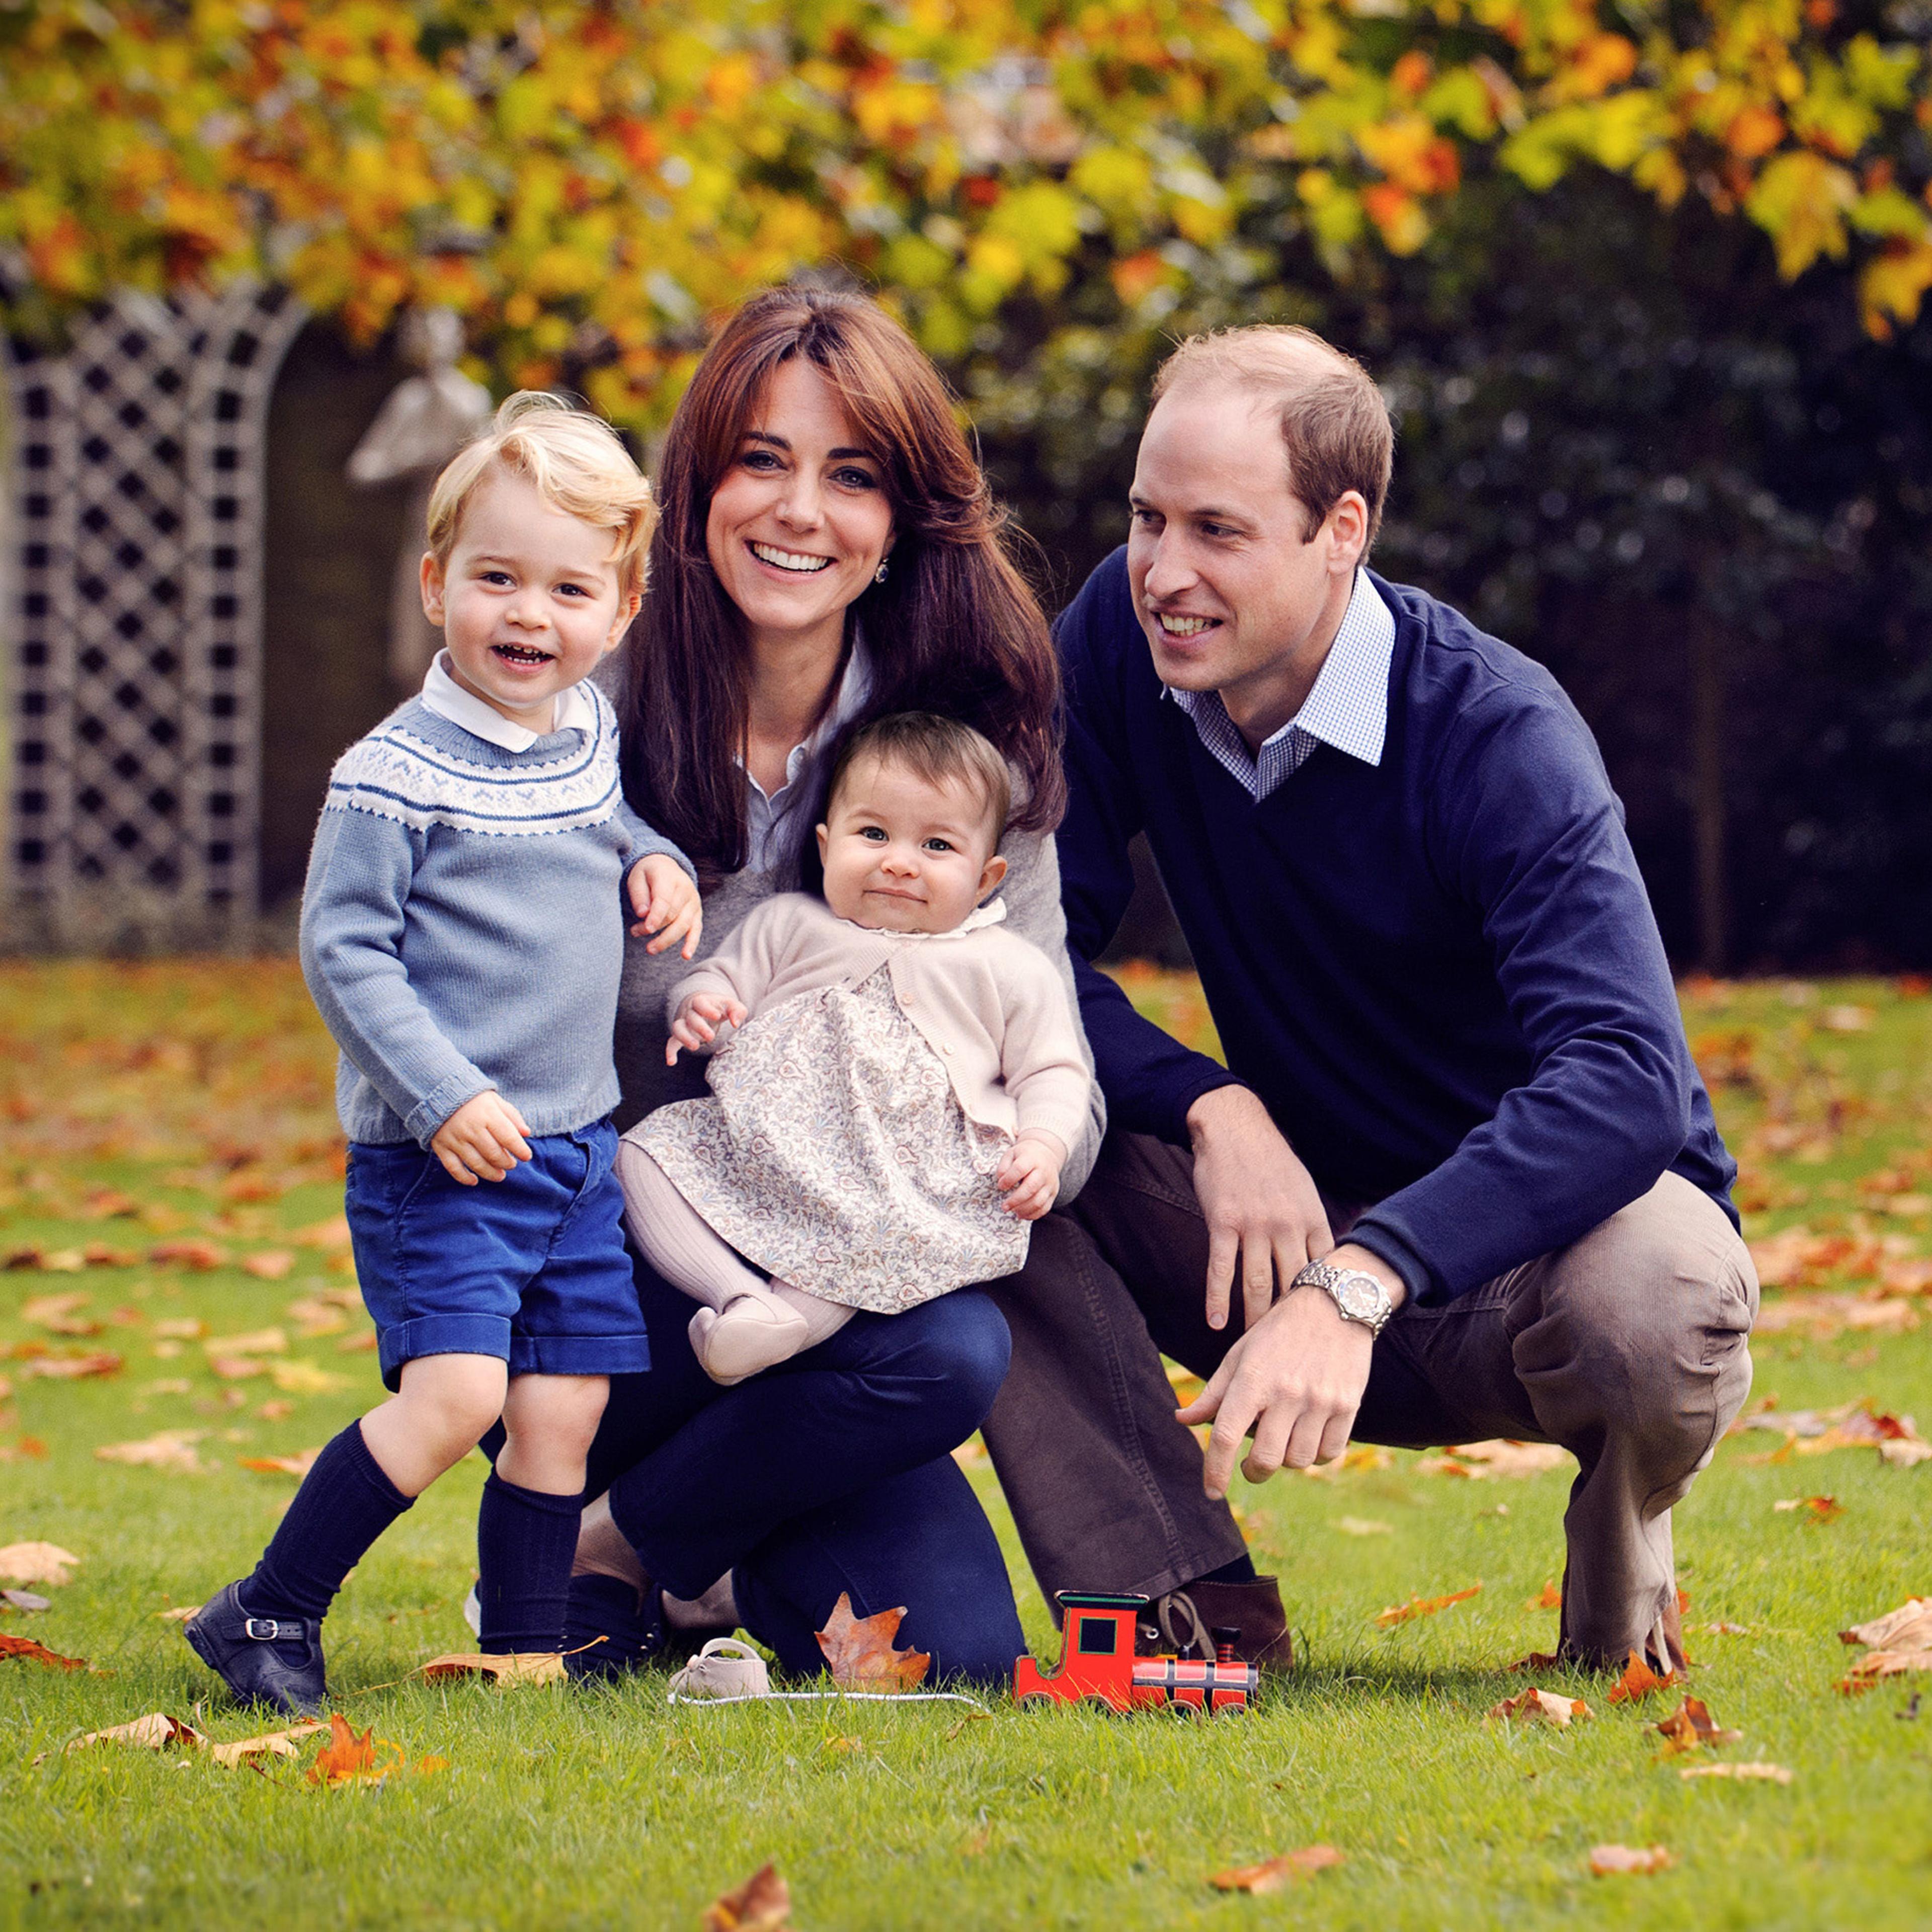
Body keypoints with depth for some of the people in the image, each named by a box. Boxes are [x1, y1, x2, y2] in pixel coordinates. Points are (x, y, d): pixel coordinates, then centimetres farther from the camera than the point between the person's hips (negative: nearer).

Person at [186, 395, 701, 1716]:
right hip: (439, 1158, -7)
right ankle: (267, 1619, -5)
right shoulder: (398, 775, -13)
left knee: (564, 1408, 5)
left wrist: (652, 863, 8)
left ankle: (526, 1655, 17)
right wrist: (443, 1099, -20)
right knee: (453, 1394, -17)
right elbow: (341, 950, -13)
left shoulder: (589, 736, 8)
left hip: (579, 1146, 7)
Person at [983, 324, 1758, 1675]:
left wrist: (1356, 1286, -49)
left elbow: (1623, 1081, -36)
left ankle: (1622, 1557, -3)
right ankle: (1181, 1608, -15)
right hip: (1299, 1210, 4)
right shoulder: (1121, 640, -8)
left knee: (1654, 1309, -39)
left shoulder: (1500, 737, -23)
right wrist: (1213, 1107, -26)